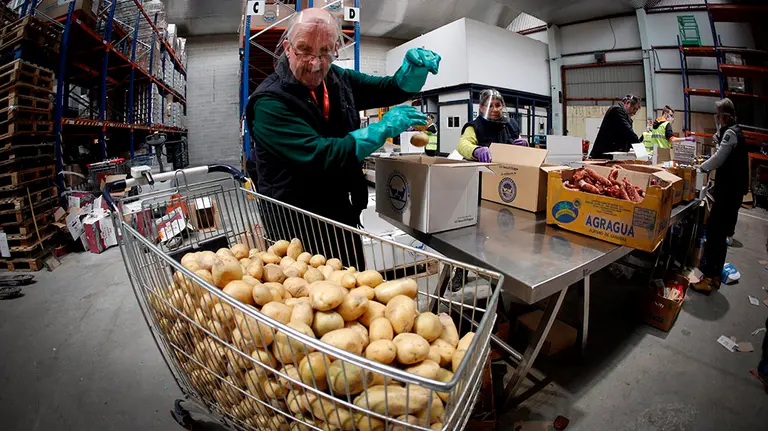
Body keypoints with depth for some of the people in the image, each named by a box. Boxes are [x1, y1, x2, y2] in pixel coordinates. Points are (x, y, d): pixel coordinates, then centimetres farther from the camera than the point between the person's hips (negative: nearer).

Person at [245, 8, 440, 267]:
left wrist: (416, 69, -12)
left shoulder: (338, 79, 2)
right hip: (297, 225, -6)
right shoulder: (269, 102, -20)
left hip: (345, 213, 7)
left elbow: (394, 89, 10)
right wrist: (383, 129, -23)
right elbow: (319, 156, -30)